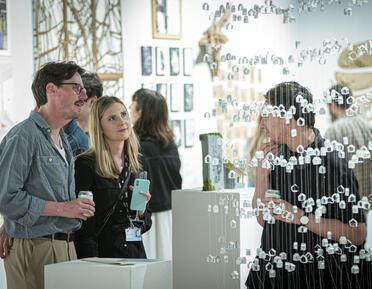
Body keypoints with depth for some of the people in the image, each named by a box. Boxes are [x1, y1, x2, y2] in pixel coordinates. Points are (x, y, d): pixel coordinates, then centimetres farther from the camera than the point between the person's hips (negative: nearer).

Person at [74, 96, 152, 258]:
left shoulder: (137, 165, 9)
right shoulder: (85, 165, -9)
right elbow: (83, 227, -12)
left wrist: (141, 209, -5)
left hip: (136, 252, 5)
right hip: (103, 253, -5)